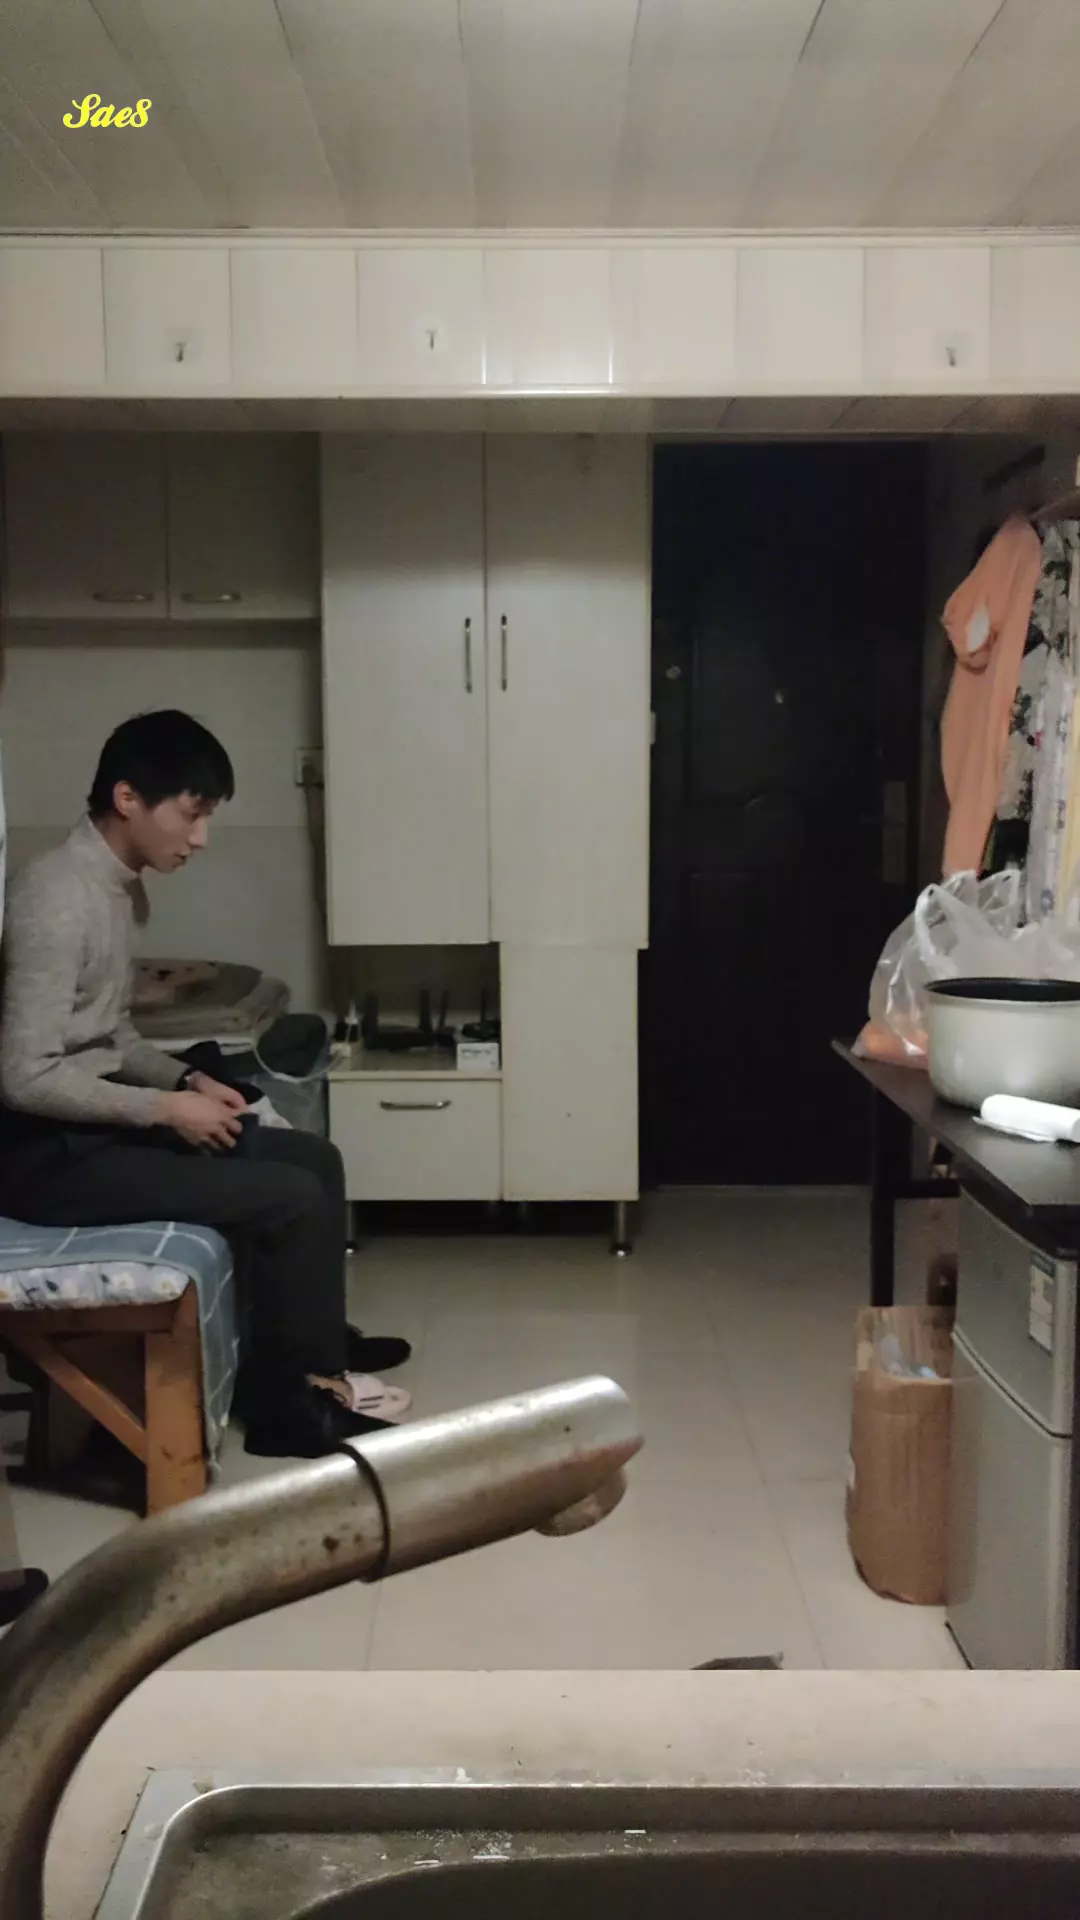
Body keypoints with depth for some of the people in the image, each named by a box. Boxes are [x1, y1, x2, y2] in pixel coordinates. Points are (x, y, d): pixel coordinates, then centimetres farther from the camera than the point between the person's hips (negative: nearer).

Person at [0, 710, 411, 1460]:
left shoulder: (120, 887, 9)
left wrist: (186, 1080, 3)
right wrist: (166, 1107, -18)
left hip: (100, 1121, 10)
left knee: (315, 1159, 9)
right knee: (292, 1198, -16)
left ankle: (319, 1343, 24)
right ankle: (290, 1403, 1)